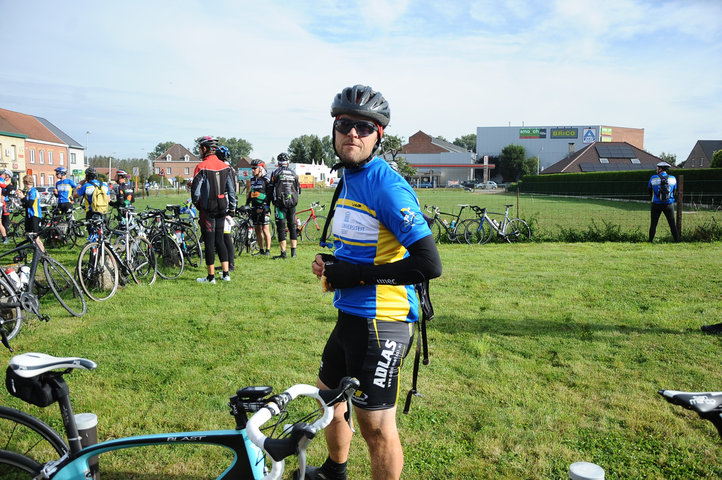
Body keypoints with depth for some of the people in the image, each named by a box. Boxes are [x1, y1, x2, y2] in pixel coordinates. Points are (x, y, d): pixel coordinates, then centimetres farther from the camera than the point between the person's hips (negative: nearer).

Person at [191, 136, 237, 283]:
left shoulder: (202, 167, -12)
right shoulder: (225, 167, 5)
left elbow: (195, 190, -13)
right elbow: (232, 190, 7)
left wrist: (196, 204, 5)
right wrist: (232, 208, 14)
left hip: (208, 209, -5)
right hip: (222, 209, 5)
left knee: (209, 242, 1)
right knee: (220, 240, 15)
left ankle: (211, 277, 6)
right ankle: (226, 274, 15)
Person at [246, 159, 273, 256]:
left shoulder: (266, 179, -7)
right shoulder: (252, 179, 15)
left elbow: (270, 195, -11)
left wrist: (263, 207, -16)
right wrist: (246, 205, 17)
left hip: (263, 208, -7)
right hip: (254, 208, 7)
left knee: (265, 229, -7)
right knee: (257, 229, 7)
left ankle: (268, 250, -1)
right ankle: (261, 250, 14)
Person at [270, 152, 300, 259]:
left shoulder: (276, 173, -3)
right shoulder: (293, 173, 9)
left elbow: (271, 188, 1)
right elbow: (298, 189, 14)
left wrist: (273, 201, 15)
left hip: (280, 203, -4)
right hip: (292, 203, 4)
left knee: (281, 227, -2)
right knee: (292, 226, 11)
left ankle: (283, 253, -4)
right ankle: (293, 252, 12)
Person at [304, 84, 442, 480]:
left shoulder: (387, 186, -19)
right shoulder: (349, 178, 11)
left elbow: (428, 264, -25)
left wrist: (352, 275, -21)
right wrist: (331, 265, 4)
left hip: (380, 324, -10)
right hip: (350, 315, 10)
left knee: (375, 426, 1)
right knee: (328, 394, 26)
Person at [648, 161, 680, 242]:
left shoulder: (653, 178, -5)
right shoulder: (673, 178, 1)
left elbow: (650, 191, 5)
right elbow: (674, 192, 10)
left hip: (656, 204, -1)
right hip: (669, 204, 1)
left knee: (653, 223, 5)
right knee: (672, 224, 7)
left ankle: (651, 240, 3)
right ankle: (677, 240, 6)